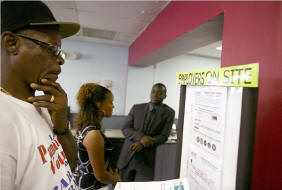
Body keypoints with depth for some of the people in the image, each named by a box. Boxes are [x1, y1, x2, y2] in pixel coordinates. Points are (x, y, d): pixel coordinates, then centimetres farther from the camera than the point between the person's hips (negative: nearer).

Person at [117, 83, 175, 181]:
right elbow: (125, 129, -1)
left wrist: (142, 144, -20)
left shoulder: (169, 113, -1)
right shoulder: (137, 108, 2)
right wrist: (141, 137, -20)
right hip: (128, 156, 2)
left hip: (147, 159, -2)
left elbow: (163, 136, -5)